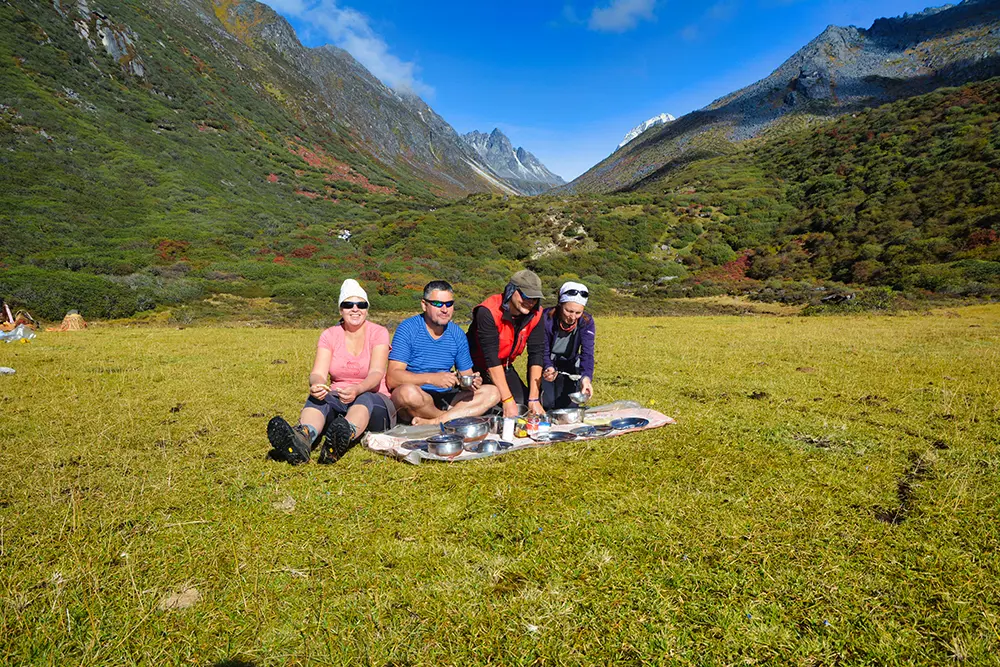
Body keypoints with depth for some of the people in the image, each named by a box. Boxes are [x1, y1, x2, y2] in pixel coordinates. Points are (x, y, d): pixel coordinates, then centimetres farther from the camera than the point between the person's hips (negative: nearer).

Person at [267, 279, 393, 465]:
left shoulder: (379, 333, -2)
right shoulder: (329, 335, 6)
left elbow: (377, 373, -17)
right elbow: (318, 373, -8)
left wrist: (357, 390, -39)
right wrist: (316, 384, -34)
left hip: (374, 401, -2)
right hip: (337, 401, 2)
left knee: (364, 399, -37)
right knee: (317, 397, -31)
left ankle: (347, 434, -70)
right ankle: (303, 437, -64)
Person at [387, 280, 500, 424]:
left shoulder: (457, 334, 8)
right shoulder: (408, 329, -8)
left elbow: (466, 375, 13)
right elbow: (392, 377, -17)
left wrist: (472, 382, -12)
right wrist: (431, 378, -29)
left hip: (446, 398, 6)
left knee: (493, 393, -11)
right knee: (409, 392, -38)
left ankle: (432, 422, -26)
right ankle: (455, 419, -11)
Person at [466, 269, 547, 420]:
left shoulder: (535, 314, -13)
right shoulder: (488, 312, -30)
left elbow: (536, 354, -14)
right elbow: (491, 358, -33)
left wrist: (534, 399, -21)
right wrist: (508, 400, -36)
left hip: (505, 368, 5)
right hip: (478, 367, -5)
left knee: (526, 405, -9)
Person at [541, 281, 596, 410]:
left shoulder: (586, 321, -19)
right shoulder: (546, 318, -25)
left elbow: (587, 353, -26)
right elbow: (543, 351, -21)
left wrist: (586, 377, -44)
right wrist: (549, 368, -44)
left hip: (569, 367, 2)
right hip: (546, 366, -2)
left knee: (568, 405, -7)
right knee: (547, 405, -15)